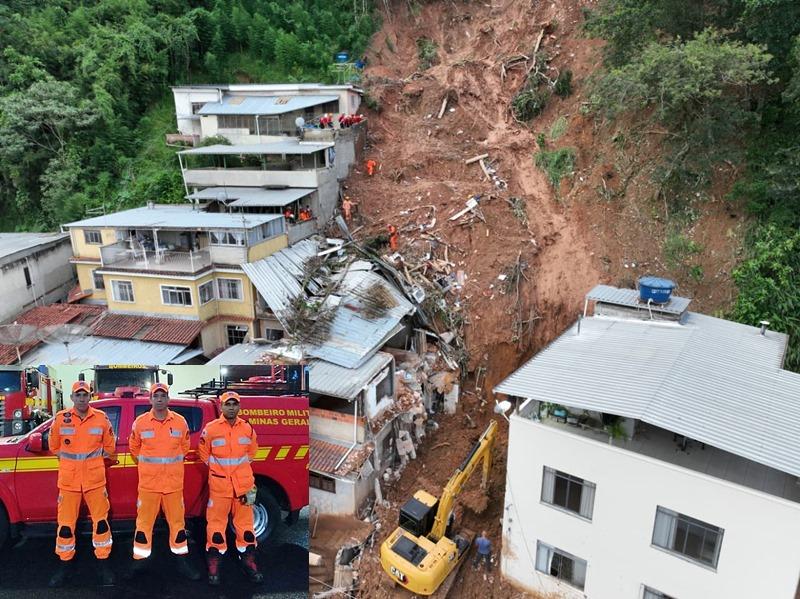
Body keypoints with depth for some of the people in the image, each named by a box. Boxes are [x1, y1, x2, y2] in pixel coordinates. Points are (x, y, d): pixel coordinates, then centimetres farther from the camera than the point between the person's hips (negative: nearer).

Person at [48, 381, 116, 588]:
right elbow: (54, 447, 10)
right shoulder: (60, 419, -3)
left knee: (101, 521, 3)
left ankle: (103, 564, 16)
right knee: (66, 523, 6)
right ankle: (65, 565, 23)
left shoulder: (101, 418, -3)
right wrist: (72, 460, 13)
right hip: (69, 480, 0)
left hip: (95, 479, 0)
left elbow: (109, 447, 9)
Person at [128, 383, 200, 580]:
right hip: (148, 483, -1)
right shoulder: (140, 422, -3)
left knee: (177, 522, 8)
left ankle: (181, 562, 19)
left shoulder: (180, 422, -1)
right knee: (144, 522, 5)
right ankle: (140, 561, 19)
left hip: (174, 483, 1)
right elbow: (134, 448, 12)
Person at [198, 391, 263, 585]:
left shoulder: (247, 429, 2)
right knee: (216, 523, 2)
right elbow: (203, 452, 7)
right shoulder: (211, 429, -6)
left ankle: (248, 561, 20)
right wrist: (217, 468, 8)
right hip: (219, 484, -2)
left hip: (244, 484, 2)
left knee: (245, 523, 8)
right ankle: (213, 564, 15)